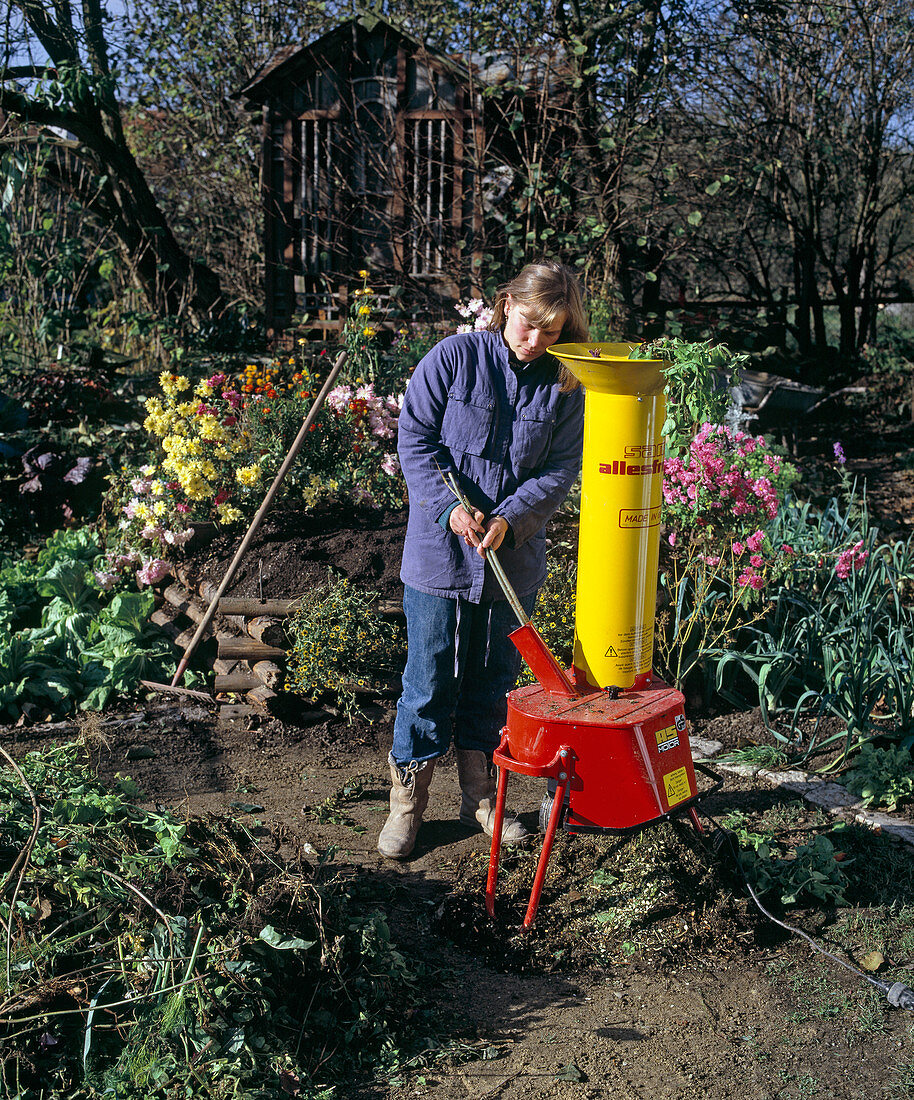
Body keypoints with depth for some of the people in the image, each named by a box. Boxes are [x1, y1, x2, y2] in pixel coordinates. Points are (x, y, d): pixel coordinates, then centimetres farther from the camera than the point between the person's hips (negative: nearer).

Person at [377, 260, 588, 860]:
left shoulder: (564, 386, 1)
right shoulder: (454, 356, -5)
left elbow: (560, 470, -1)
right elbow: (415, 437, -5)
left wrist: (509, 519, -17)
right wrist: (450, 507, -18)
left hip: (514, 558, 3)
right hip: (440, 552, -3)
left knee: (494, 680, 14)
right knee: (431, 678, 3)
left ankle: (480, 794, 31)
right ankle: (408, 799, 19)